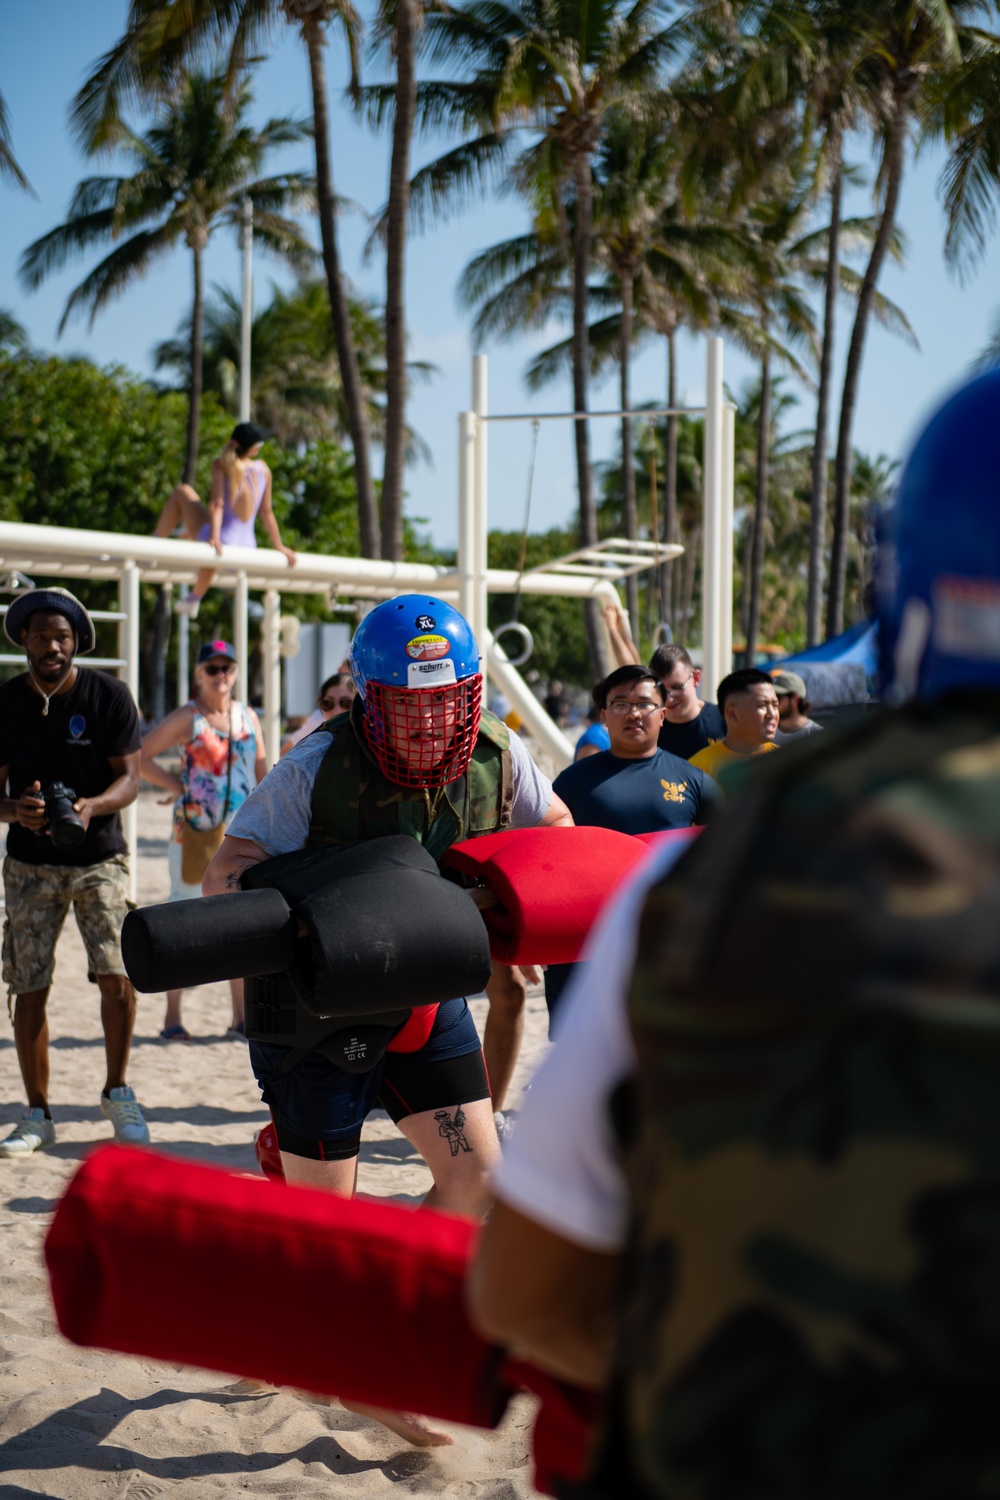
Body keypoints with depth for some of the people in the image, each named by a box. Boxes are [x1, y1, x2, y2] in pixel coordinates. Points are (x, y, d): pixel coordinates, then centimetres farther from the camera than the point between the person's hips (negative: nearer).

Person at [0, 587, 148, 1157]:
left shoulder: (109, 695, -5)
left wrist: (92, 806, -27)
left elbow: (130, 779, -6)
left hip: (100, 858, -1)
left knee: (118, 974, -14)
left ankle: (118, 1093, 8)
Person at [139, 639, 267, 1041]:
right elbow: (139, 756, -6)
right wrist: (176, 786, -8)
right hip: (194, 834, -5)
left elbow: (262, 771, 16)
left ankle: (240, 1016, 15)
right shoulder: (187, 717, -4)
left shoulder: (248, 716, 10)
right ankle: (172, 1017, 7)